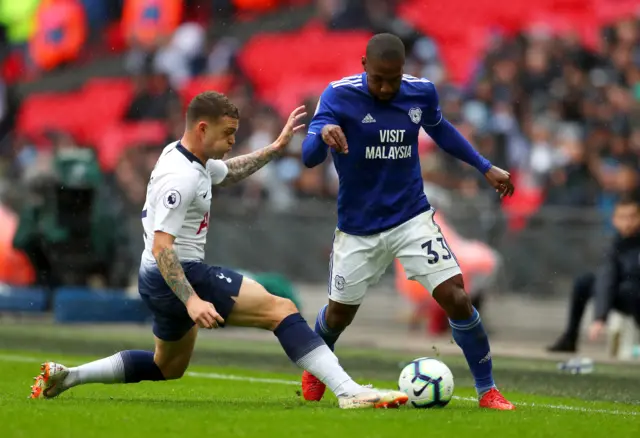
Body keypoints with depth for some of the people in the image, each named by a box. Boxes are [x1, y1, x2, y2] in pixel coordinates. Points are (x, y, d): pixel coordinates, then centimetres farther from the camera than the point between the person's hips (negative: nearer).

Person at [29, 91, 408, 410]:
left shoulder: (186, 155, 9)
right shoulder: (180, 178, -22)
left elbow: (228, 173, 31)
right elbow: (161, 247, -28)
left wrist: (276, 148, 24)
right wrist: (192, 300, -36)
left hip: (158, 282, 11)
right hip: (175, 278, -11)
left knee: (168, 368, 30)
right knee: (281, 309, -18)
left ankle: (65, 376, 27)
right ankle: (349, 392, -30)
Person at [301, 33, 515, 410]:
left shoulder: (421, 93, -8)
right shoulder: (339, 96, -18)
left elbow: (441, 130, 16)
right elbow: (309, 157, -27)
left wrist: (485, 167, 13)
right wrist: (323, 135, -50)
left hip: (412, 218, 1)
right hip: (358, 228, -1)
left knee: (456, 296, -14)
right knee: (340, 313, 13)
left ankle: (487, 390, 0)